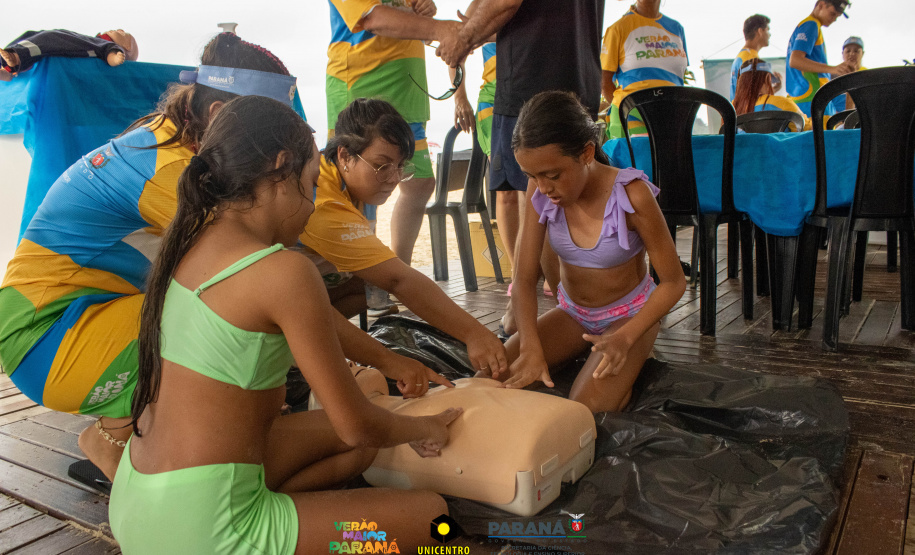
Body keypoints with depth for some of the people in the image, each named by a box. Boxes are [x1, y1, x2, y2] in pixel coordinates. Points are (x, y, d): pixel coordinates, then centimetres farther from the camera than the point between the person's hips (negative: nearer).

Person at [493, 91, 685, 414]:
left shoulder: (631, 195, -26)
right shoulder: (540, 192, -16)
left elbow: (673, 283, -18)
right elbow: (524, 279, -15)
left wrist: (625, 338, -32)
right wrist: (530, 348, -31)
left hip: (629, 314, -4)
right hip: (572, 313, 5)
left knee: (587, 408, -28)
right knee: (494, 377, -13)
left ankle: (628, 369, 4)